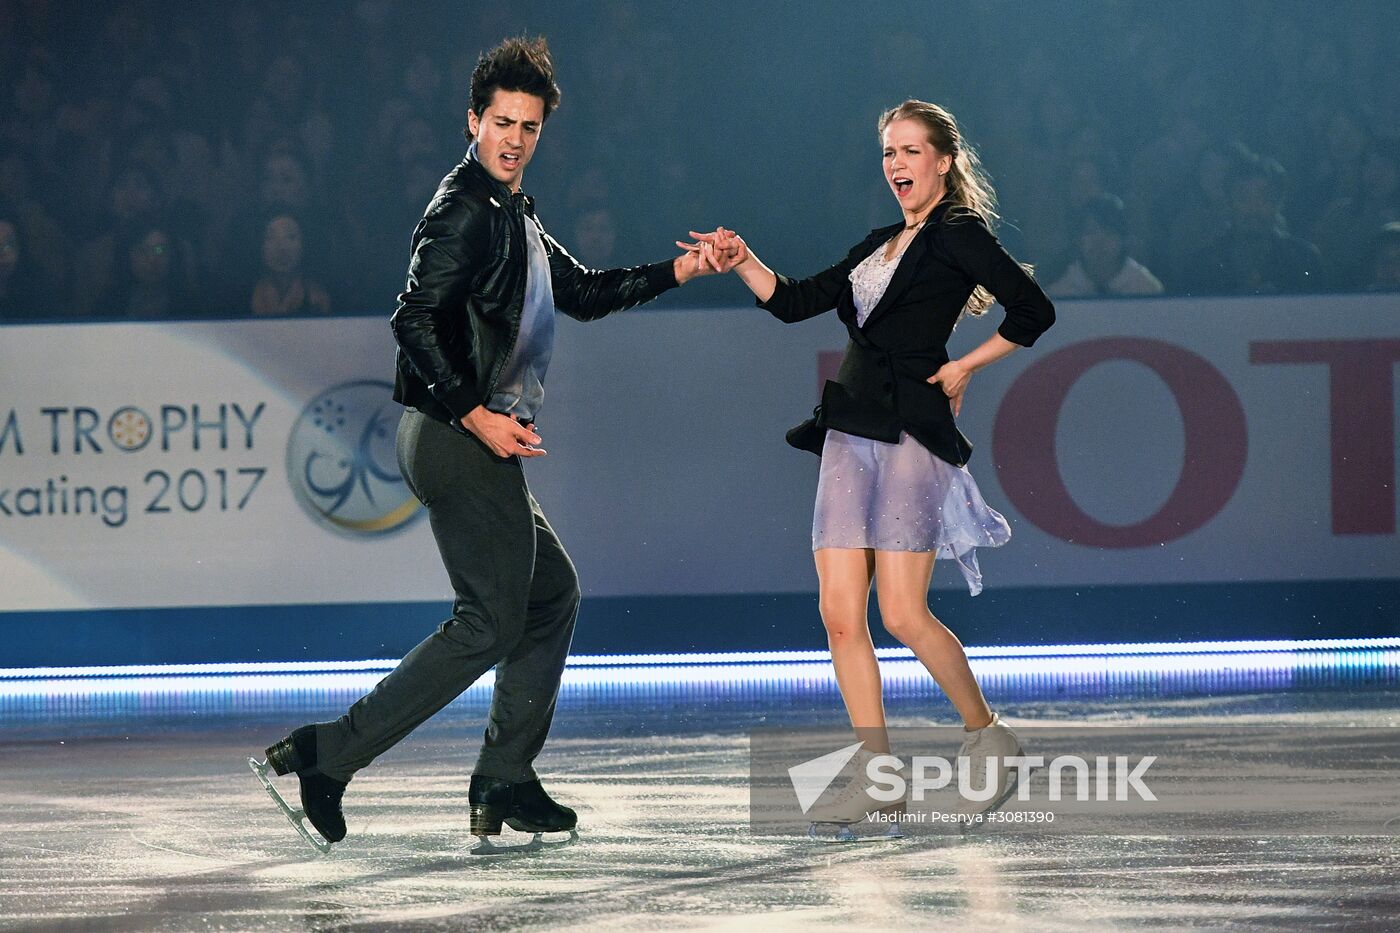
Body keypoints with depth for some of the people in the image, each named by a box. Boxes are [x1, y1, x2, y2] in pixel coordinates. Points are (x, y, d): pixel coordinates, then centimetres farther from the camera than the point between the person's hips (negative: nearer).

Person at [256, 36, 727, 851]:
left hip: (486, 445, 11)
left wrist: (676, 272, 23)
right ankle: (328, 756, -14)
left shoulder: (515, 217, 19)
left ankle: (505, 784, 19)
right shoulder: (466, 211, -13)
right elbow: (414, 322, -23)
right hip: (458, 440, -11)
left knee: (553, 594, 19)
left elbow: (581, 291, 32)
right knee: (490, 622, -10)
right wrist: (478, 415, -26)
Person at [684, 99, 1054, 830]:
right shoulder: (879, 245, 21)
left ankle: (987, 736, 10)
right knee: (840, 614, -1)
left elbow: (1033, 311, -6)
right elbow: (796, 302, 20)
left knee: (903, 614, -11)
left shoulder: (959, 236, -1)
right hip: (849, 434, 8)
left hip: (911, 433, -8)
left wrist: (963, 367, -5)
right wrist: (743, 264, 5)